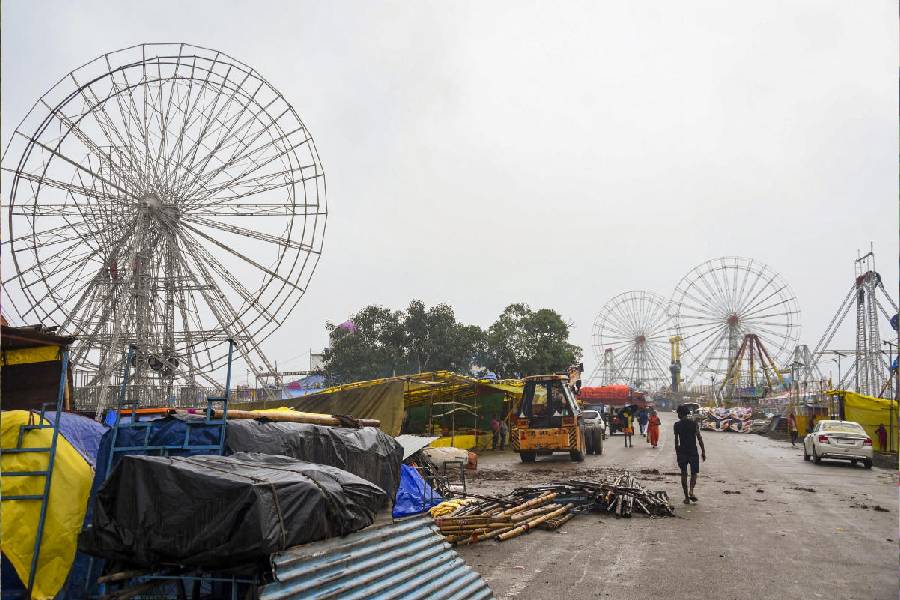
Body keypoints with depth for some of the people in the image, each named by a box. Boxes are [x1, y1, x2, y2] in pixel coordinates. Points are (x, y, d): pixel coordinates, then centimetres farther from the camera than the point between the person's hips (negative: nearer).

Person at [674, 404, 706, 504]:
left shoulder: (677, 425, -2)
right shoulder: (694, 423, -4)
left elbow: (676, 441, 3)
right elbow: (699, 438, -5)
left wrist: (677, 453, 12)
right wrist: (703, 451, 1)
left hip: (682, 452, 1)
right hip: (693, 452, -1)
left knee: (684, 474, 9)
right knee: (694, 473, 10)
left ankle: (686, 497, 9)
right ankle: (691, 491, -14)